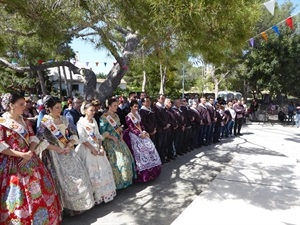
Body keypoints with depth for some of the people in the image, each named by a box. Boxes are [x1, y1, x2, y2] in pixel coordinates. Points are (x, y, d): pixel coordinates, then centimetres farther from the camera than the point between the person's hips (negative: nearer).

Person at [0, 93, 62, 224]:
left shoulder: (25, 122, 11)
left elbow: (33, 139, 6)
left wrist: (30, 153, -13)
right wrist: (21, 155, -19)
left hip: (30, 160, 6)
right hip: (11, 163, -5)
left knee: (38, 190, 10)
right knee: (16, 196, 1)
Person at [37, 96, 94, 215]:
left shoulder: (64, 119, 7)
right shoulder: (45, 122, -7)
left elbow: (73, 135, 8)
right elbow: (40, 140, -15)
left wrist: (69, 145, -11)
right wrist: (57, 149, -18)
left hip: (68, 151, 5)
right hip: (55, 154, -5)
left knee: (78, 175, 6)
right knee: (63, 179, 0)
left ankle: (80, 202, 22)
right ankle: (70, 206, 16)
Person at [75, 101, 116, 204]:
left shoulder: (94, 121, 11)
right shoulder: (81, 122, -8)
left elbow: (98, 135, 9)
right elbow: (83, 139, -14)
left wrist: (101, 147, -5)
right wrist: (92, 149, -17)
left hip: (97, 148, 7)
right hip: (87, 149, -6)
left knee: (103, 170, 10)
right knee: (91, 172, -3)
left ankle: (104, 193, 24)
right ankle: (93, 195, 10)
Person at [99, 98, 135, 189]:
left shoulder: (116, 115, 11)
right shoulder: (104, 117, -11)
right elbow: (103, 132, -14)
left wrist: (121, 134, 0)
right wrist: (113, 138, -16)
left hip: (119, 139, 7)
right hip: (110, 141, -7)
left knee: (125, 159, 8)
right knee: (115, 161, -6)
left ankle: (125, 179, 23)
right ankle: (117, 182, 7)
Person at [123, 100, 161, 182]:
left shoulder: (138, 114, 12)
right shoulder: (128, 116, -9)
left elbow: (141, 124, 13)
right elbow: (131, 128, -14)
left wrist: (144, 132, -2)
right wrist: (139, 134, -19)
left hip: (141, 134, 7)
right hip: (134, 136, -7)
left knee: (150, 148, 2)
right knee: (141, 151, -10)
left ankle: (152, 171, 13)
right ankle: (143, 174, -1)